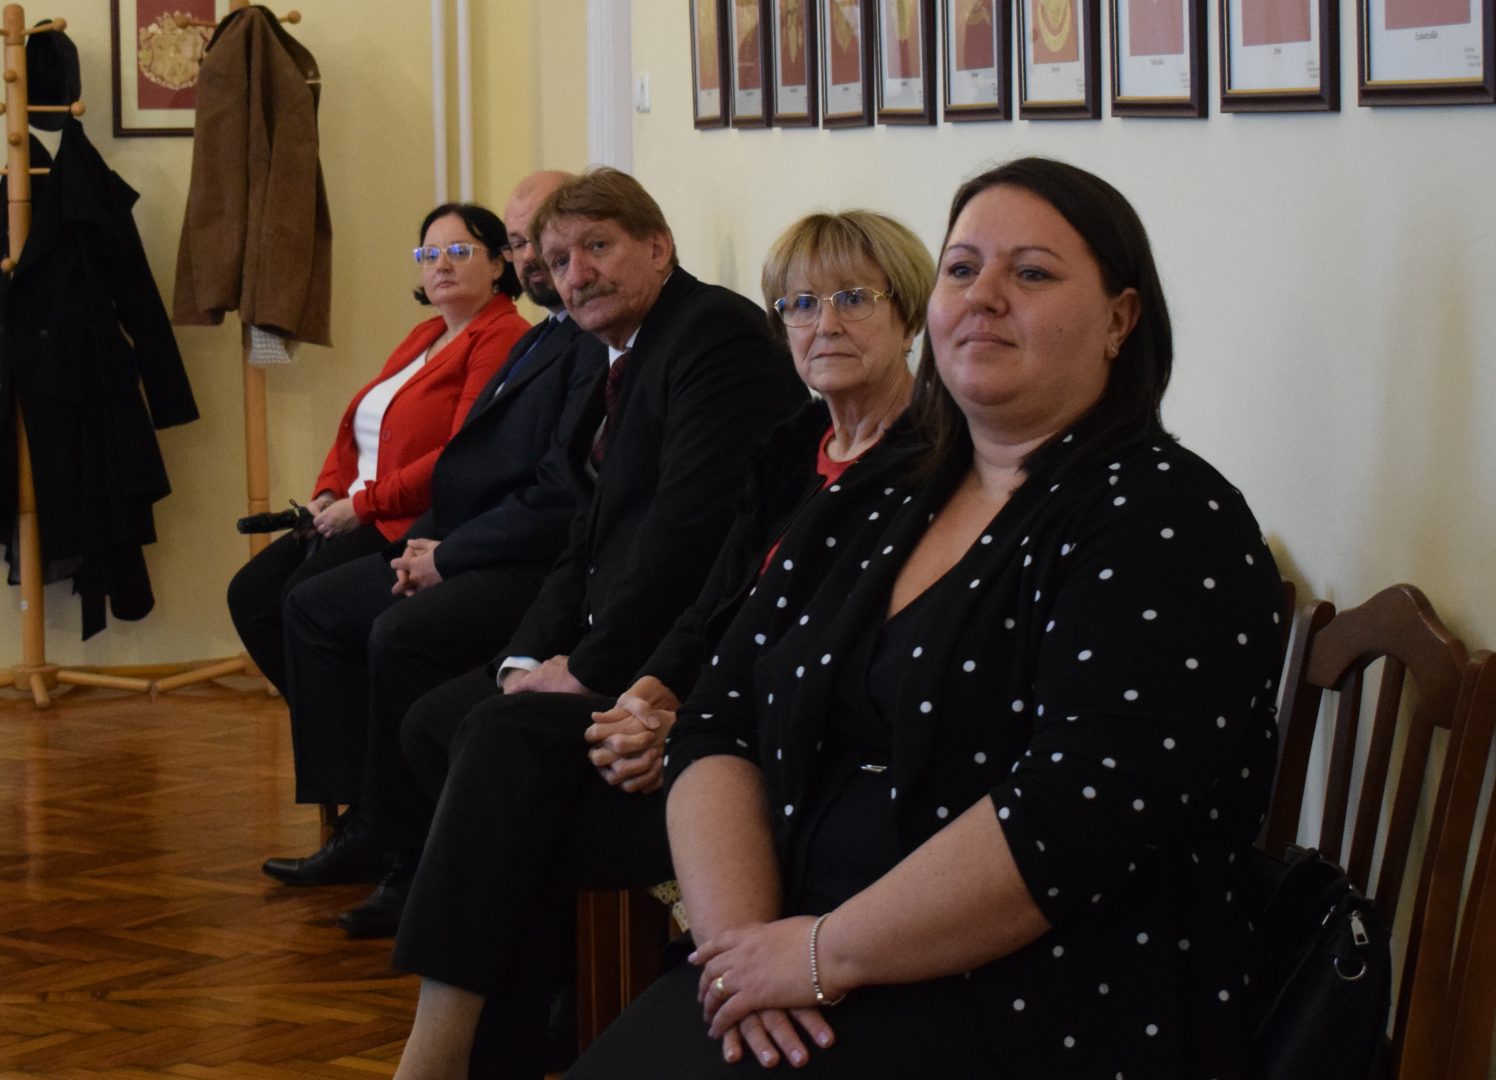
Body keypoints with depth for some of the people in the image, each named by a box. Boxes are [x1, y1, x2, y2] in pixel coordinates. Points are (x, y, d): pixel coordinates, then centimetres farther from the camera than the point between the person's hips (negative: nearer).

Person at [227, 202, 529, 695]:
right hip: (357, 516, 10)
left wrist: (364, 505, -15)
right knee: (250, 593, -5)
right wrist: (328, 495, 2)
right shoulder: (423, 336, 21)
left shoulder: (503, 337, -10)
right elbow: (357, 430, 23)